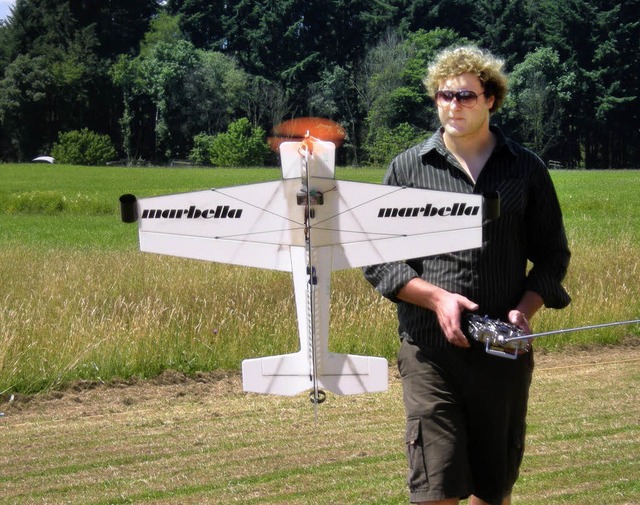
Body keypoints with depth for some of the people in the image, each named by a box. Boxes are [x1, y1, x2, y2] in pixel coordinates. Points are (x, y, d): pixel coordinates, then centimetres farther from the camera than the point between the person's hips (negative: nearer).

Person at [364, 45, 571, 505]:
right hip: (430, 351, -2)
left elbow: (552, 254, 12)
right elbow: (377, 260, 3)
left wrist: (526, 309, -6)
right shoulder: (407, 168, 4)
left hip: (504, 351, 2)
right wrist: (436, 297, -12)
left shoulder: (526, 170, 8)